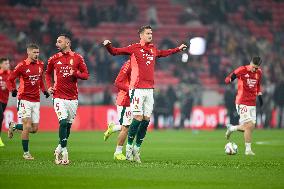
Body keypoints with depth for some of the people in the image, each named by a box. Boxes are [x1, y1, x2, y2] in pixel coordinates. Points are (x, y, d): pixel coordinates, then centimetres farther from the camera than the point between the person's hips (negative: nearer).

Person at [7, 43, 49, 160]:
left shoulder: (40, 65, 7)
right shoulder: (22, 66, -9)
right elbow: (10, 79, -3)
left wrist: (44, 90, 10)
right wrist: (13, 90, -19)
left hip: (36, 100, 6)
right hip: (24, 99, -6)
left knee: (34, 129, 5)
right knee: (27, 126, -12)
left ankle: (14, 126, 31)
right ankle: (26, 152, 0)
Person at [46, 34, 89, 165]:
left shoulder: (77, 58, 3)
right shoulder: (54, 59, 5)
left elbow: (86, 75, 6)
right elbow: (48, 73, 21)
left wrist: (76, 73, -13)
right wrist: (49, 86, 6)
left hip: (73, 97, 1)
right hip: (59, 97, -1)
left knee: (68, 124, 7)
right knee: (63, 122, -17)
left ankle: (59, 148, 25)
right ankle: (64, 151, -12)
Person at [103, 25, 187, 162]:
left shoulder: (153, 49, 16)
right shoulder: (134, 48, -1)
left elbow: (163, 53, 38)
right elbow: (115, 52, -1)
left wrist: (178, 49, 47)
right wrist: (108, 45, -21)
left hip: (149, 89, 6)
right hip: (137, 88, -6)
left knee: (146, 119, 4)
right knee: (138, 118, -11)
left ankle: (137, 149, 13)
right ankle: (129, 146, 4)